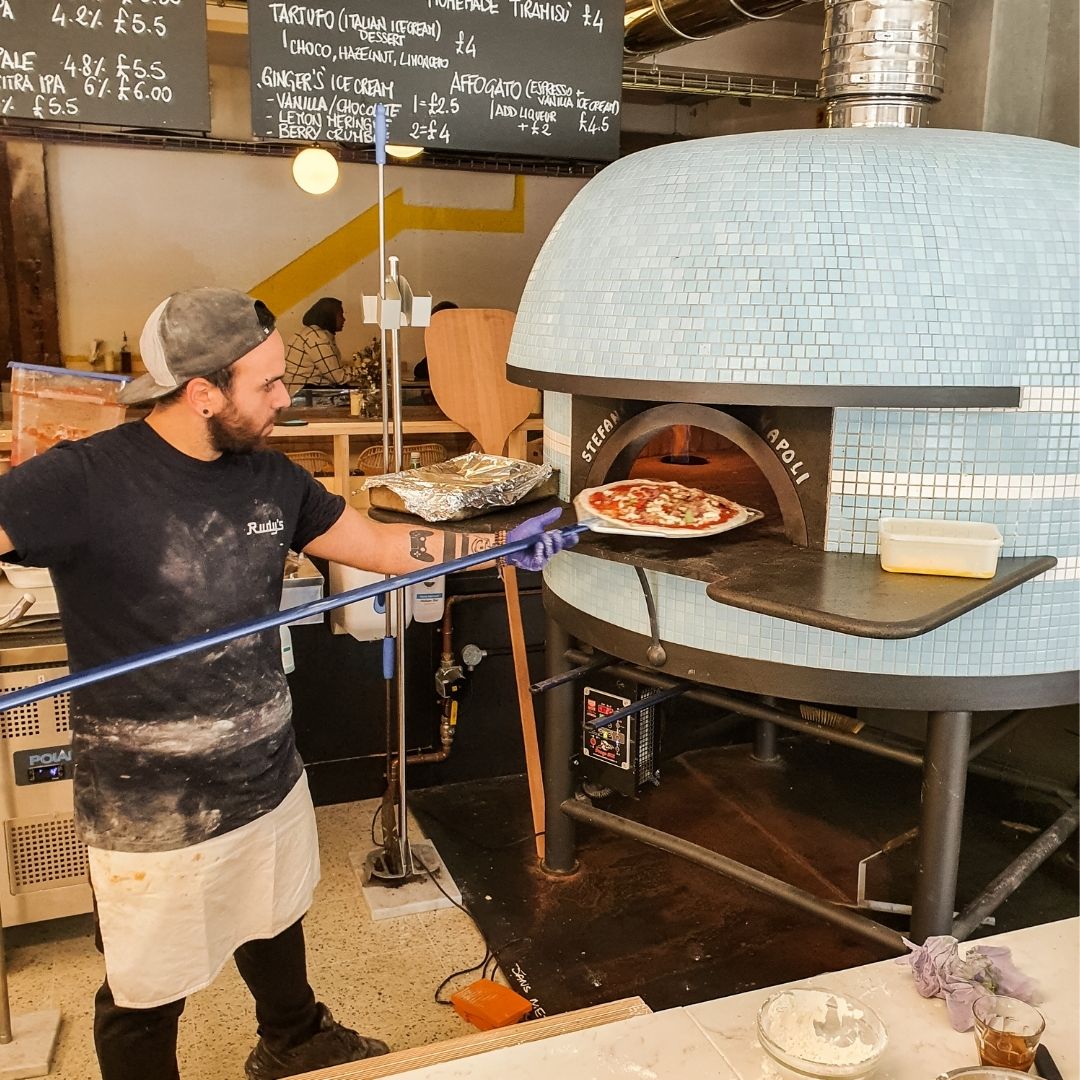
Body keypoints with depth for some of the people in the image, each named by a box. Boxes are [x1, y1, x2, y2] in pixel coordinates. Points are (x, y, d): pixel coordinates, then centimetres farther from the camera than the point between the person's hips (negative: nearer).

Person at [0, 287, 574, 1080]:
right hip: (151, 812, -6)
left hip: (269, 776, 6)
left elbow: (379, 544, 8)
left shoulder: (271, 478, 0)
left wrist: (501, 546, 6)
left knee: (276, 923, 30)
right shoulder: (84, 481, -21)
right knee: (146, 1000, 14)